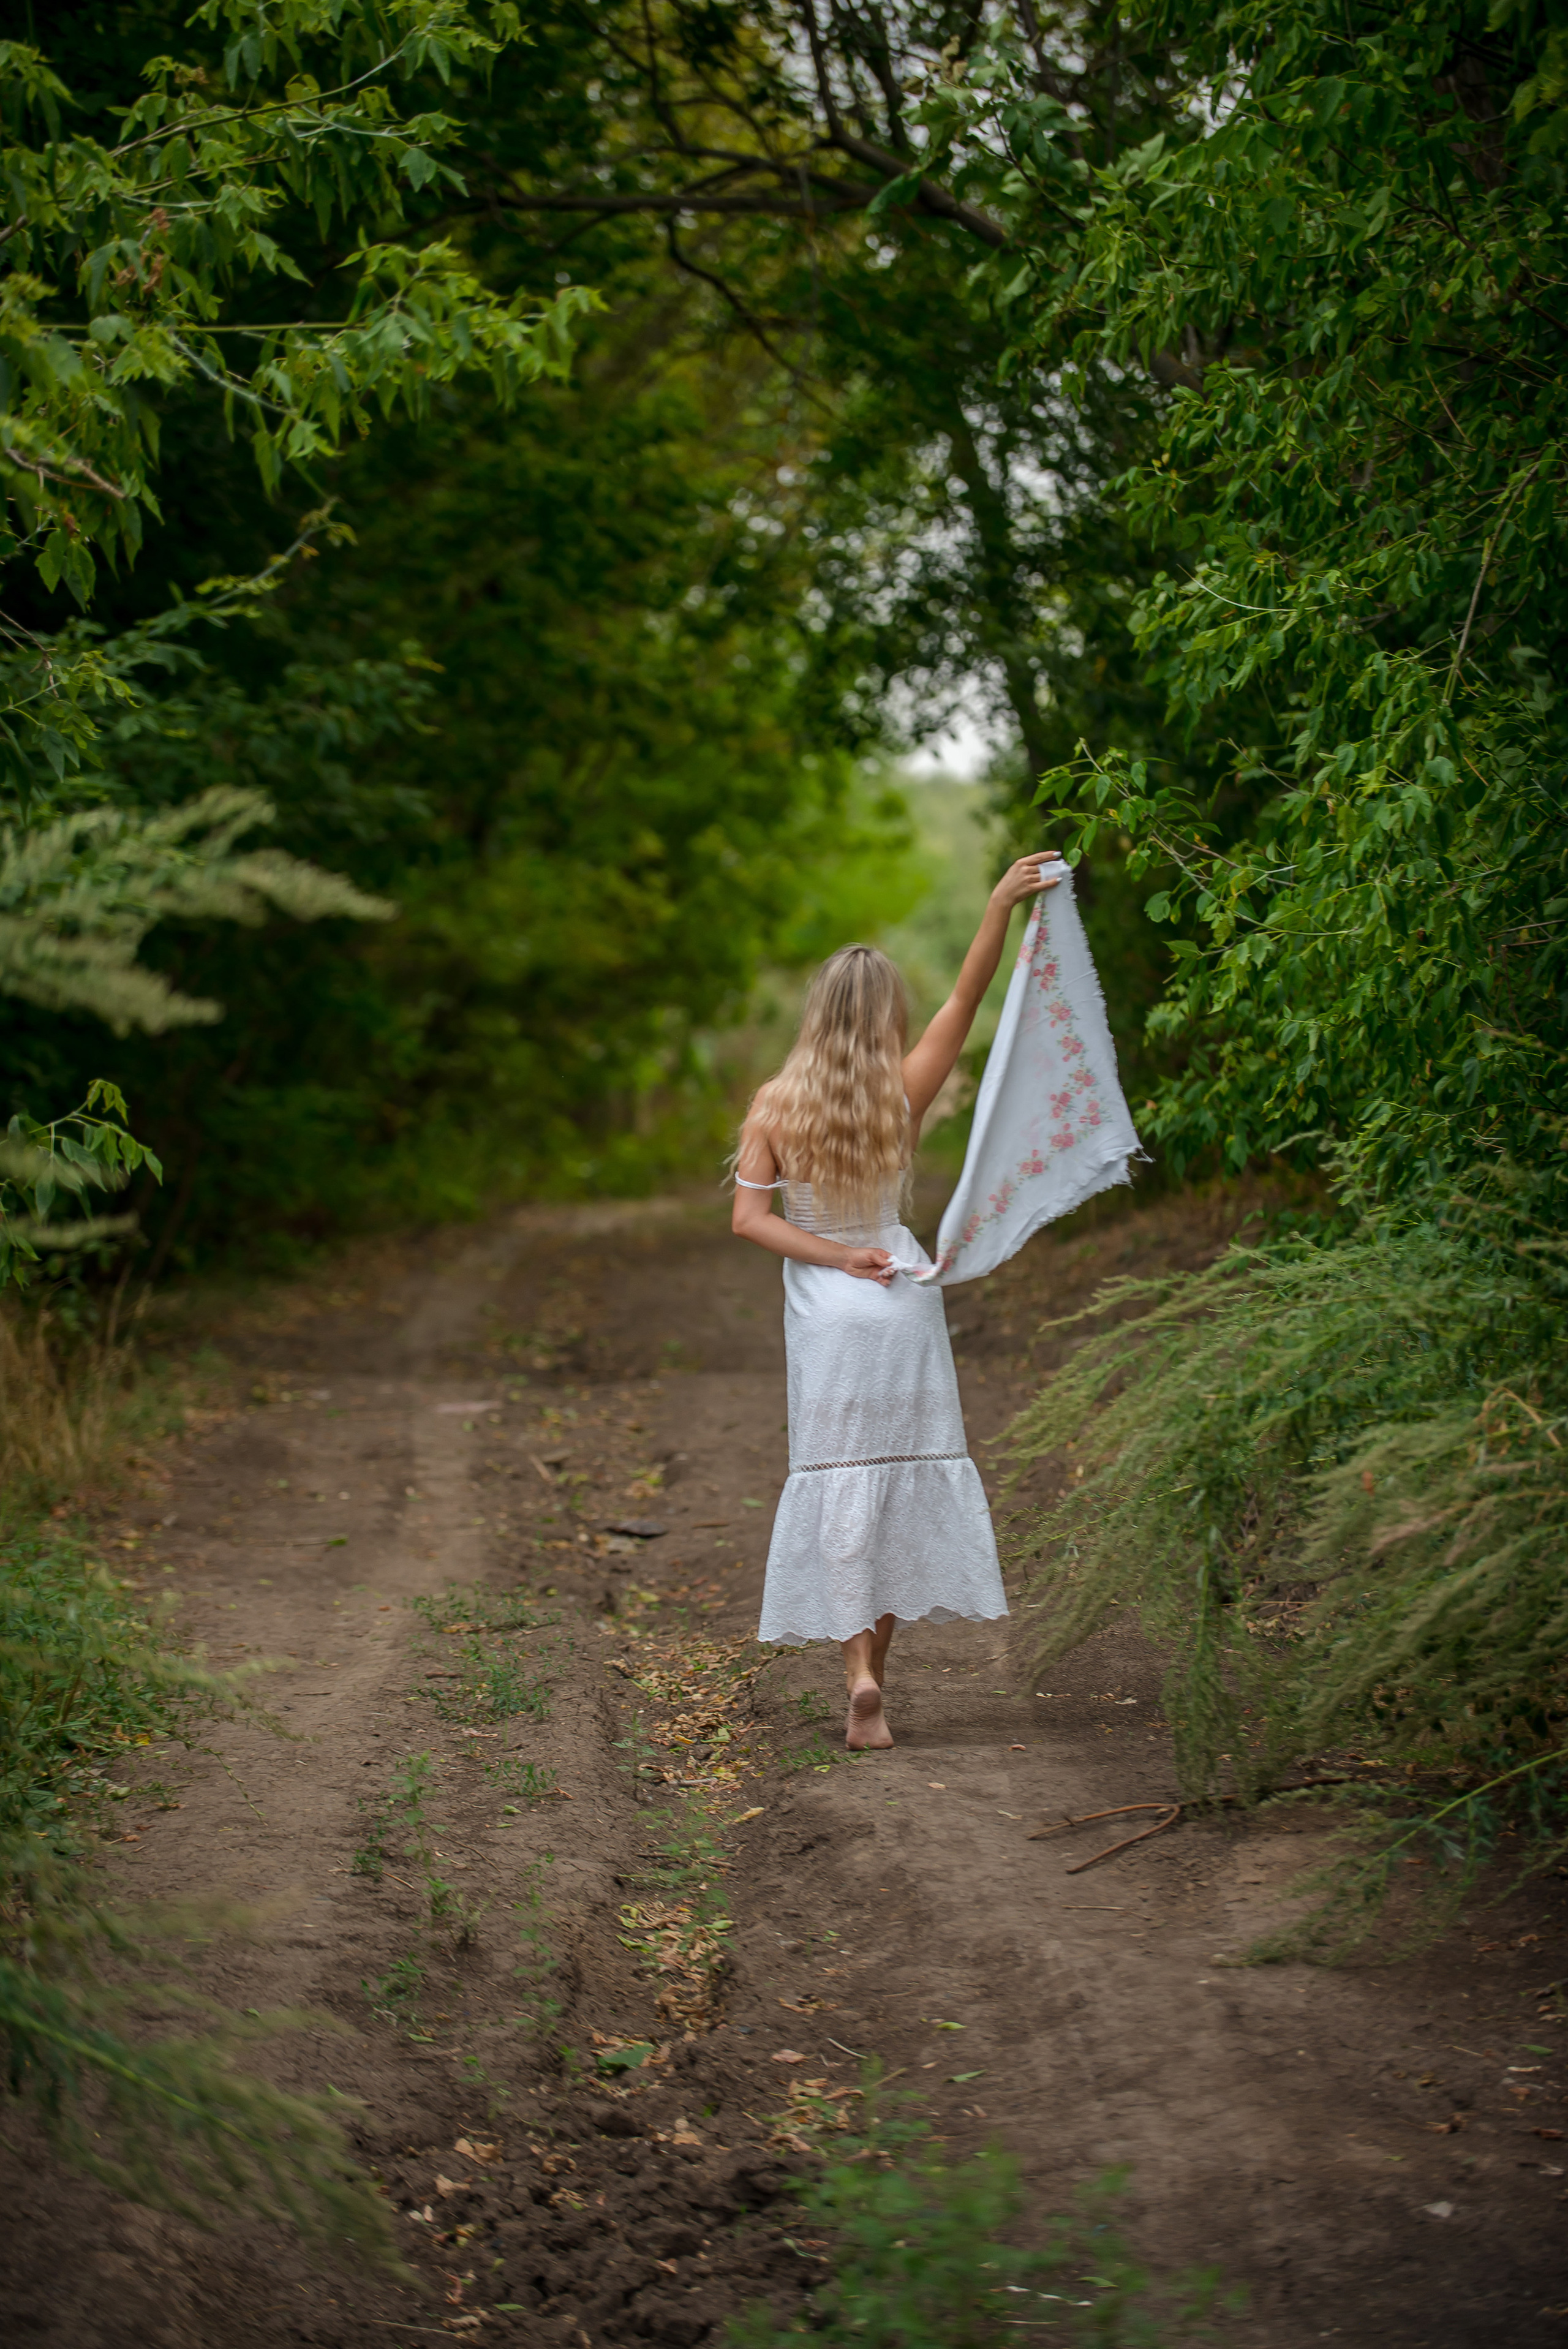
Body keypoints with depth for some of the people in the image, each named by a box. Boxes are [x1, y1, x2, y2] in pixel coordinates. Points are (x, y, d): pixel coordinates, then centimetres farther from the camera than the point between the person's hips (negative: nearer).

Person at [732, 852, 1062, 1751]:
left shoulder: (776, 1104, -6)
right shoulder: (902, 1095, -8)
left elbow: (749, 1215, -8)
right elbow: (966, 1002, -6)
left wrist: (840, 1259, -7)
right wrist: (1000, 907, -9)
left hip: (824, 1309, 0)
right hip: (902, 1303, 0)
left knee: (839, 1481, 4)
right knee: (903, 1472, 11)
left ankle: (860, 1671, -11)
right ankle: (876, 1667, 13)